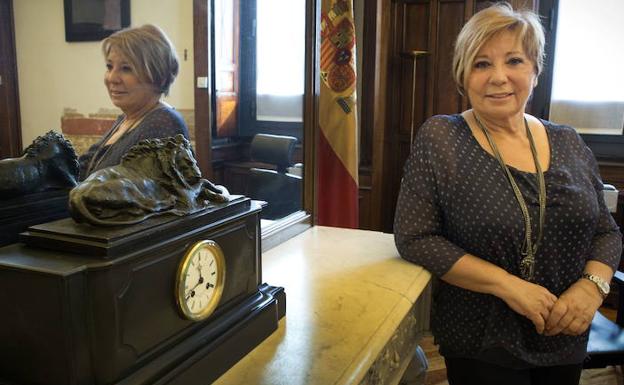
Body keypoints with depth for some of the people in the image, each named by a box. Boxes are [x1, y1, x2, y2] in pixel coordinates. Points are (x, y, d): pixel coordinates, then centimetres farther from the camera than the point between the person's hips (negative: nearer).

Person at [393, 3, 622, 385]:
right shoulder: (439, 139, -12)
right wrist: (506, 284, -22)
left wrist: (593, 285, -13)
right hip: (480, 344, -4)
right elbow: (414, 237, -16)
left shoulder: (569, 143, 1)